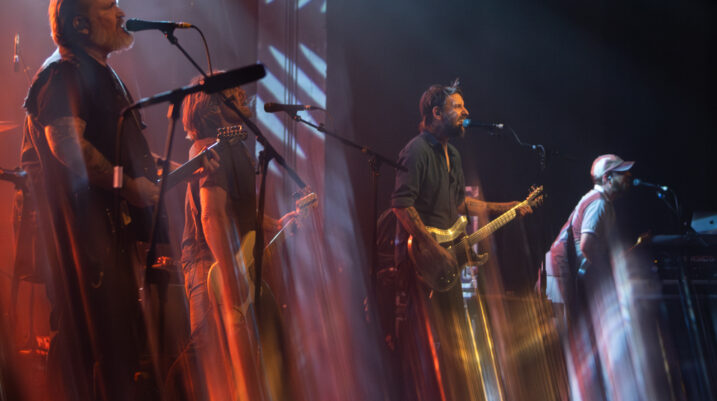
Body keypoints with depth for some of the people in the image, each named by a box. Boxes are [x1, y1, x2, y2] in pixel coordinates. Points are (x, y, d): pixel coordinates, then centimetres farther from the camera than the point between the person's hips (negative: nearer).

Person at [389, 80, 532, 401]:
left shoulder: (451, 154, 18)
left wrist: (504, 208, 22)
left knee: (453, 343, 14)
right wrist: (432, 247, -24)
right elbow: (401, 204, -21)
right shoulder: (417, 151, -13)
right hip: (421, 261, -9)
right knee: (427, 346, -8)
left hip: (445, 260, 10)